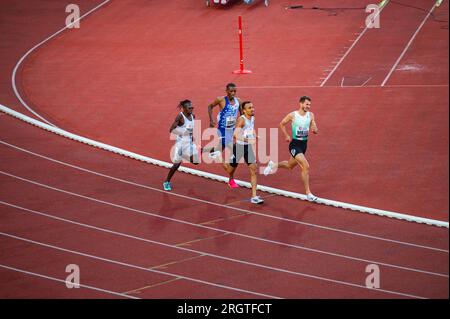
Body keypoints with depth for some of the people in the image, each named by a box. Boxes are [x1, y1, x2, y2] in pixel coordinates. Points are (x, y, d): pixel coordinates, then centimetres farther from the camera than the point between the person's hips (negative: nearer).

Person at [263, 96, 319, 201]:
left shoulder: (310, 115, 0)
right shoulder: (292, 115, -11)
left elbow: (315, 130, 2)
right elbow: (282, 124, 4)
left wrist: (314, 130, -21)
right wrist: (286, 136, -3)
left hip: (304, 144, 6)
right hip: (295, 144, -6)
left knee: (290, 166, 25)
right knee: (306, 166, -20)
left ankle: (273, 165, 53)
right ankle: (308, 193, -15)